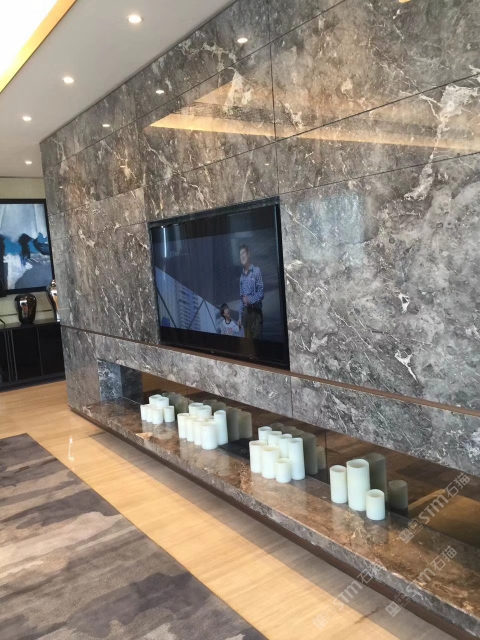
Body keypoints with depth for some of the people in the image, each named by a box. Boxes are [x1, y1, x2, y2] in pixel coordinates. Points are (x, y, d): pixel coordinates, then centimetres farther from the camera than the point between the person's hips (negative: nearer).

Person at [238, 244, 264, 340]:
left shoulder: (256, 270, -4)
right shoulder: (242, 276, 14)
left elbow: (261, 293, -8)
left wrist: (250, 300, -22)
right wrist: (240, 316, 11)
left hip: (256, 311, -5)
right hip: (246, 311, 5)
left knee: (256, 338, -9)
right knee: (247, 338, 6)